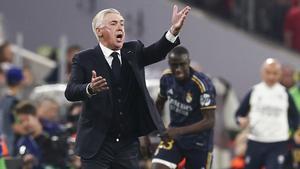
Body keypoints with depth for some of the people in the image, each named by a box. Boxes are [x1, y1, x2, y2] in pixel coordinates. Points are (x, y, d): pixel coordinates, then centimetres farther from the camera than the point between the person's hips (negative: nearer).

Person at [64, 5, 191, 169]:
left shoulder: (133, 52, 8)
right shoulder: (84, 59, -4)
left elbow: (157, 52, -10)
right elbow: (70, 92, -17)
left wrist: (174, 31, -30)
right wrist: (90, 89, -40)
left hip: (128, 143, 4)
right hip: (97, 143, -4)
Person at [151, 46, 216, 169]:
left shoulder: (203, 84, -24)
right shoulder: (167, 78, -7)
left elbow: (209, 121, -24)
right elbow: (159, 103, 14)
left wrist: (179, 131, -33)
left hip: (198, 141, -4)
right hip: (173, 137, 4)